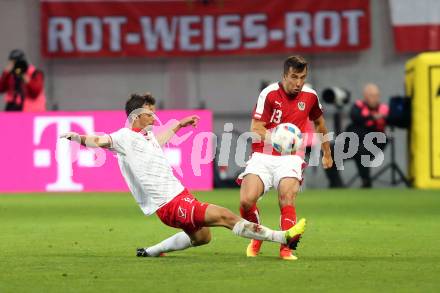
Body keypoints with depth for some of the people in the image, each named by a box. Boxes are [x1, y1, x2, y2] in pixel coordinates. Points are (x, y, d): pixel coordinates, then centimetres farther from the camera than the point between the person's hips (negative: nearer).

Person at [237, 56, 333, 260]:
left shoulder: (309, 96, 3)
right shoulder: (269, 94, -8)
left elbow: (319, 123, 23)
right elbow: (256, 130, -10)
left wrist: (327, 153, 33)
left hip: (290, 158, 1)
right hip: (262, 156, -1)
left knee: (287, 196, -26)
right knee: (246, 200, -18)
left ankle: (286, 248, -15)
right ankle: (257, 237, 13)